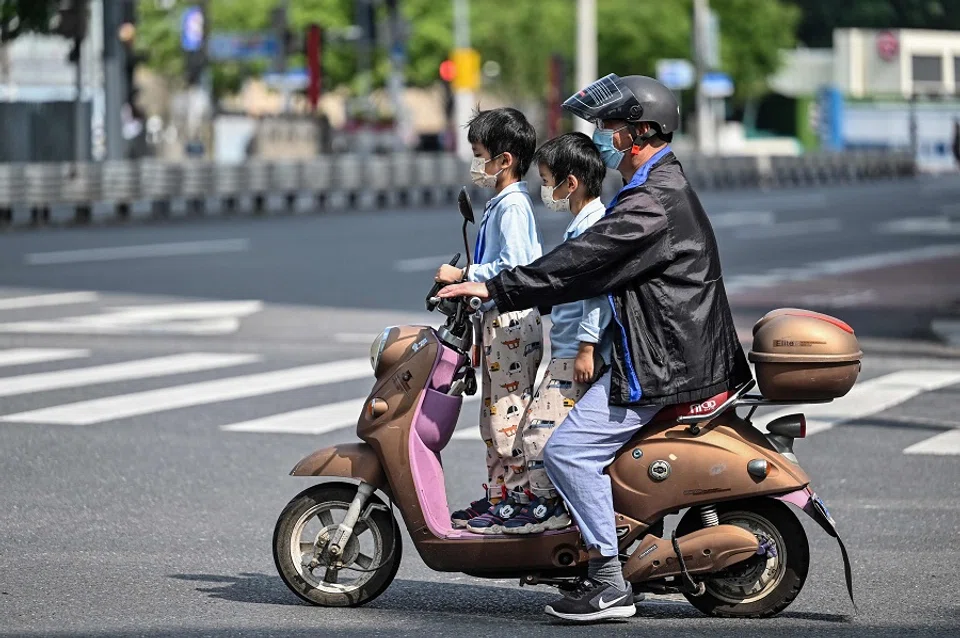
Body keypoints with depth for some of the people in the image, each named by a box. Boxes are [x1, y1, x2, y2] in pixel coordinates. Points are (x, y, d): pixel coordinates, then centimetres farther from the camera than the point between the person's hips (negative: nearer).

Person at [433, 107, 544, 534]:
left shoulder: (513, 206, -16)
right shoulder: (500, 204, 16)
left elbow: (512, 267, -24)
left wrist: (464, 275, -19)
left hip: (513, 321, -11)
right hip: (497, 320, 11)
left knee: (510, 412, -7)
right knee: (494, 417, 15)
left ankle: (515, 503, -4)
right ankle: (496, 496, 21)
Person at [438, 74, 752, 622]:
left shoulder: (653, 203, -20)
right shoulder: (665, 186, 16)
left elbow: (580, 263, -23)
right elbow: (594, 266, 22)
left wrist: (495, 289, -18)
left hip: (660, 365, -11)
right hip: (669, 352, 11)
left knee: (568, 449, -15)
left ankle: (611, 584, -13)